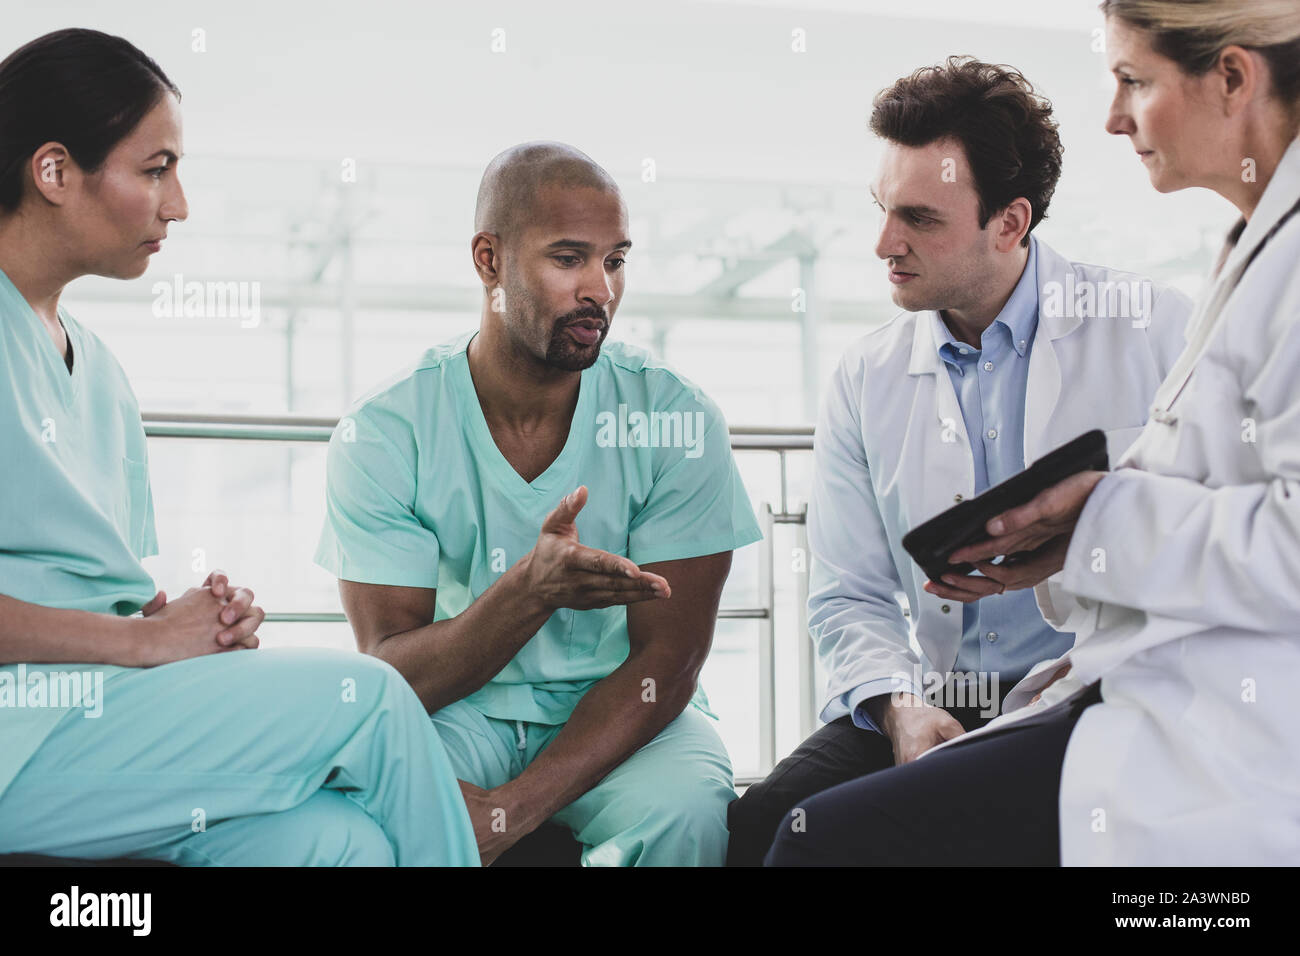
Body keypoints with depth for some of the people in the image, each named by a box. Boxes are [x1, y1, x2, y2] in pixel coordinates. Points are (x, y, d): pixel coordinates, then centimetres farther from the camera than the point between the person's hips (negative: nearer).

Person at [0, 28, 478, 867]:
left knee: (340, 838, -21)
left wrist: (206, 618, 0)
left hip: (113, 706, 7)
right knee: (368, 698, -16)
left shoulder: (97, 367, 21)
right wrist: (146, 636, -15)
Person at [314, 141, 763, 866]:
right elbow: (391, 677, -14)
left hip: (619, 712, 1)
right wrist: (532, 591, -33)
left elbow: (666, 662, -12)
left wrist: (510, 809, -24)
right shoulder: (382, 434, -10)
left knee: (684, 812, -31)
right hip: (455, 708, -1)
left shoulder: (676, 418, -10)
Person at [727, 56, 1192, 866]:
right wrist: (900, 706, -11)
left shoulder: (1158, 330, -1)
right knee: (757, 828, -22)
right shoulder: (867, 378, 10)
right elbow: (849, 595, 9)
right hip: (936, 704, 3)